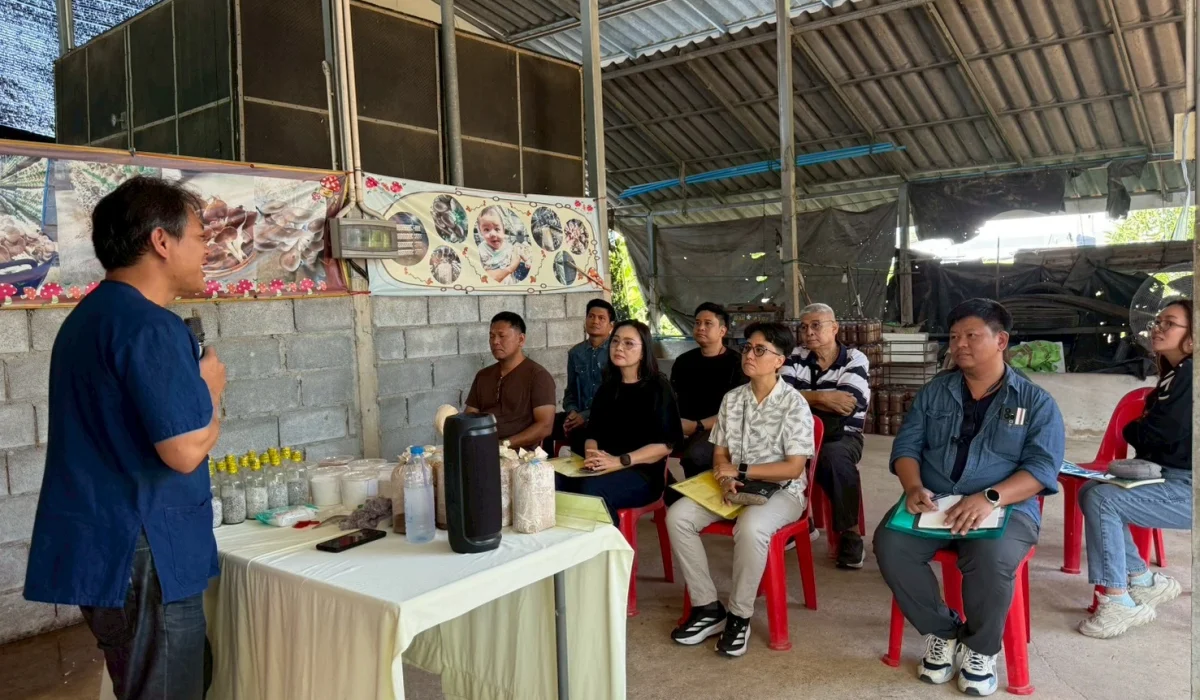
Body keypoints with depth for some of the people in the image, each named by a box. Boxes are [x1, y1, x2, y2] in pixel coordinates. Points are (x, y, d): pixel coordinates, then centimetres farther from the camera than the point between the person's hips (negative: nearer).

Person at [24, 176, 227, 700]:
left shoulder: (90, 316, 12)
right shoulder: (149, 326, -20)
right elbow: (185, 450, -25)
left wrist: (196, 391, 11)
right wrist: (211, 389, -8)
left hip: (100, 545, 10)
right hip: (139, 554, -10)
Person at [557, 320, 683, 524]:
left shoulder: (658, 388, 0)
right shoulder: (607, 388, 19)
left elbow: (665, 443, -8)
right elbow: (593, 432, 15)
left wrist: (620, 461, -17)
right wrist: (591, 455, -8)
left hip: (642, 473, -5)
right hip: (603, 469, 5)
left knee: (592, 489, -35)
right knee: (555, 481, -25)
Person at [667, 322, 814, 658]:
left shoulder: (794, 404, -11)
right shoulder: (732, 399, 6)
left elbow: (794, 468, -15)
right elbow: (720, 454, 9)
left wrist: (741, 471, -15)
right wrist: (726, 479, -14)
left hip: (780, 491, -6)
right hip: (733, 487, 6)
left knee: (750, 528, -38)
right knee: (677, 516, -17)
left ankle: (740, 615, -14)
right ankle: (708, 608, -6)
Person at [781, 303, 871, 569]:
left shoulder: (854, 360, -2)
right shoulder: (796, 358, 7)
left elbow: (848, 404, -18)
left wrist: (803, 397, -11)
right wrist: (821, 398, -18)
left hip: (842, 436, -3)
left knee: (834, 456, -36)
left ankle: (849, 533, -15)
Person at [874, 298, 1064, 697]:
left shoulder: (1036, 402, 4)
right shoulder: (934, 392, 13)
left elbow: (1042, 468, -7)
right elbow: (906, 445, 9)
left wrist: (990, 498, -24)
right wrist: (914, 487, -13)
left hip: (1005, 508, -3)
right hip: (933, 503, 3)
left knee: (991, 560, -35)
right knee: (889, 544, -26)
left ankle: (981, 648, -3)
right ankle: (942, 632, -1)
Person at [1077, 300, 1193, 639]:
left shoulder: (1189, 373, -15)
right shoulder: (1174, 373, 16)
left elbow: (1161, 433, -19)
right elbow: (1159, 436, 16)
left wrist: (1131, 431, 2)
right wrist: (1140, 433, -6)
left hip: (1187, 488, -10)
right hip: (1169, 478, 10)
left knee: (1101, 500, -23)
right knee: (1089, 491, 2)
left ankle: (1118, 603, -15)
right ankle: (1145, 581, 8)